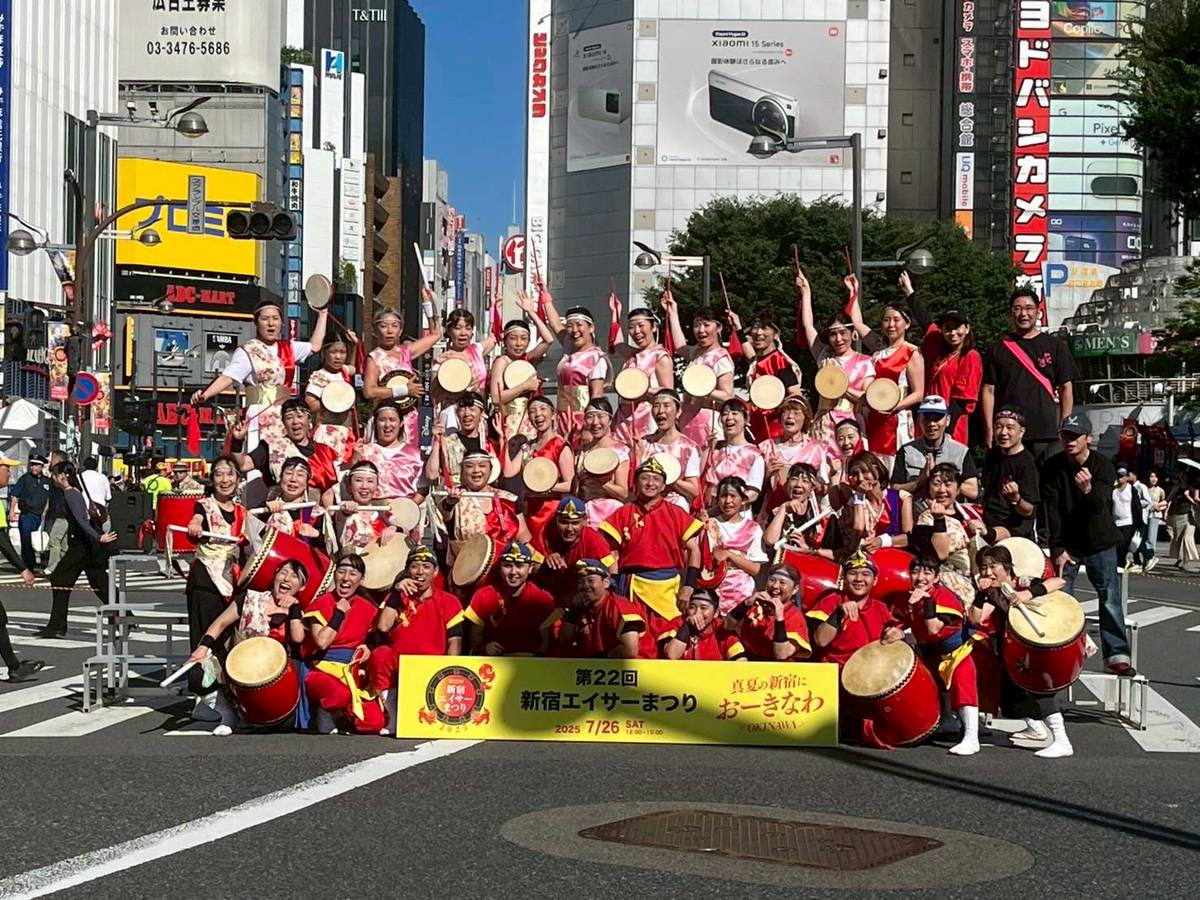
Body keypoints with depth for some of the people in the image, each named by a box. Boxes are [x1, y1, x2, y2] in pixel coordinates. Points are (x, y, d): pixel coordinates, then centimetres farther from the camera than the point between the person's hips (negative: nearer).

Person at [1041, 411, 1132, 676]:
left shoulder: (1103, 466, -10)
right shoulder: (1052, 468, -5)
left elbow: (1100, 506, -22)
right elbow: (1052, 510, -7)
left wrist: (1088, 490, -44)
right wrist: (1058, 549, -12)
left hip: (1100, 543, -1)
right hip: (1067, 544, 1)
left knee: (1110, 598, -5)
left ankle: (1117, 654, -3)